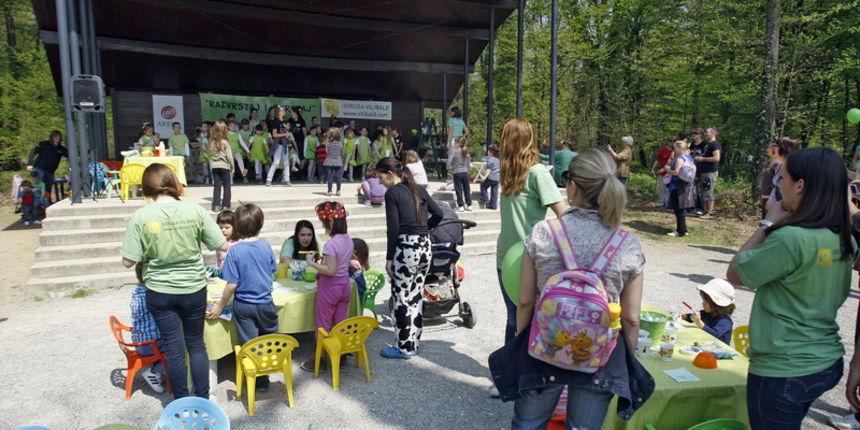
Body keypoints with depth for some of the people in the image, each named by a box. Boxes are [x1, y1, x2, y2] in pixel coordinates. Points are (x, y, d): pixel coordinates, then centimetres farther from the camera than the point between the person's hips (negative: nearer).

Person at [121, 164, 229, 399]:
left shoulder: (140, 216, -12)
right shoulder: (195, 210, -11)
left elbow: (128, 261, -10)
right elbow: (222, 245, -6)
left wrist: (150, 252, 8)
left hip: (160, 293, -1)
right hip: (194, 289, 1)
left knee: (174, 348, 11)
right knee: (196, 344, 16)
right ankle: (203, 400, 25)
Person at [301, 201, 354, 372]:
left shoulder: (330, 244, -22)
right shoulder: (349, 240, 2)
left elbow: (331, 270, -25)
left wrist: (312, 263, -18)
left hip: (330, 287, -7)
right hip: (345, 285, 8)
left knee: (323, 324, 7)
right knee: (341, 323, 16)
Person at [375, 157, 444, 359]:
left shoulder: (392, 193, -8)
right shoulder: (418, 190, 12)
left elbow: (393, 229, -12)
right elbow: (439, 214, 10)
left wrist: (389, 258, -7)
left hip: (406, 248, -7)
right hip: (425, 248, 7)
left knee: (402, 299, 4)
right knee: (416, 297, 14)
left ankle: (404, 348, 13)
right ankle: (413, 344, 24)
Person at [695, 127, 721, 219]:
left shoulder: (715, 144, -12)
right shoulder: (707, 144, 18)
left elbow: (716, 158, -23)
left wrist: (703, 159, -18)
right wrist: (698, 158, 15)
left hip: (711, 172, -10)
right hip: (704, 172, 10)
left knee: (709, 192, -7)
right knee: (704, 193, 13)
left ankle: (710, 213, -4)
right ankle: (706, 211, 19)